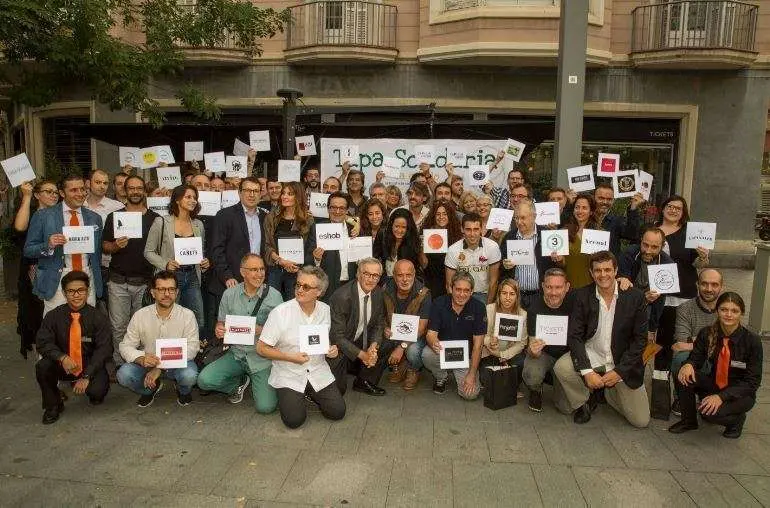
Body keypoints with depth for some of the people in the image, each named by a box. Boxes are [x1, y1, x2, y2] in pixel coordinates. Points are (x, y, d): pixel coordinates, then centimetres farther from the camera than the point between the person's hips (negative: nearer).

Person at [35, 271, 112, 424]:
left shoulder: (98, 318, -11)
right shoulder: (53, 316, -4)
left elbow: (104, 348, -15)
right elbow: (43, 343, -9)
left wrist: (86, 376, -23)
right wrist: (62, 357, -30)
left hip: (90, 366, -2)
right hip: (63, 366, 3)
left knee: (97, 391, -29)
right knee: (42, 366, -27)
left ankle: (95, 396, 14)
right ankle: (53, 406, 0)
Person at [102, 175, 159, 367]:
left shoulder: (155, 219, 6)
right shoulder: (114, 217, 7)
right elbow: (104, 246, 9)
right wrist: (116, 246, -14)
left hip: (145, 281, 0)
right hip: (119, 281, 0)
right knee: (119, 327, 3)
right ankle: (119, 364, 15)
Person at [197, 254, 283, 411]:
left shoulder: (274, 296, -8)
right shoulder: (229, 294, 0)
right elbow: (221, 324, 9)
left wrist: (260, 330, -22)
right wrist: (219, 331, -14)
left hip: (262, 358, -3)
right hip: (236, 354, 3)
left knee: (265, 407, -14)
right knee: (204, 380, -18)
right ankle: (240, 382, 13)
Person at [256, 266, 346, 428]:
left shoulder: (326, 310, -1)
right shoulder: (280, 312, -15)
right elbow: (261, 348, -10)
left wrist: (333, 350, -7)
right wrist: (291, 357, -19)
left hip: (318, 372, 3)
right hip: (289, 375, -3)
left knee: (337, 412, -7)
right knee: (294, 419, -17)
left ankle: (311, 394, 21)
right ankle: (288, 397, 17)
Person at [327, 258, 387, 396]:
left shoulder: (378, 293, -6)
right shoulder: (341, 296, -27)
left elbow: (379, 324, 3)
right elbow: (337, 336, -24)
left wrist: (373, 347, -16)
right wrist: (362, 355, -26)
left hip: (360, 340, 6)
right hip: (338, 346, -6)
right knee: (338, 389, -14)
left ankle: (364, 382, 8)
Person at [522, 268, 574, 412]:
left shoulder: (573, 301, -14)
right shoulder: (535, 308, -19)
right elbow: (533, 342, -22)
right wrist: (533, 350, -45)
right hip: (544, 353, -1)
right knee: (532, 376, -33)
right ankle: (536, 391, 5)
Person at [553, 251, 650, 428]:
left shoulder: (635, 296, -10)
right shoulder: (582, 296, -9)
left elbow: (640, 339, -6)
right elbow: (574, 337, -10)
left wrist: (619, 371, -14)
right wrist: (587, 371, -23)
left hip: (623, 362, 0)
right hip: (591, 355, 0)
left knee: (641, 421, -2)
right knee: (561, 367, -29)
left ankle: (609, 391, 27)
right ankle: (584, 401, 2)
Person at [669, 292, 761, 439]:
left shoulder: (752, 340, -17)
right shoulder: (707, 334, -8)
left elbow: (753, 381, -16)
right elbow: (696, 359, -1)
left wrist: (721, 396, -28)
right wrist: (688, 365, -28)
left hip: (740, 393, -4)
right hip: (714, 385, 4)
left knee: (712, 413, -31)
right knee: (685, 376, -25)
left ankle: (737, 418, 6)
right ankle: (689, 421, -3)